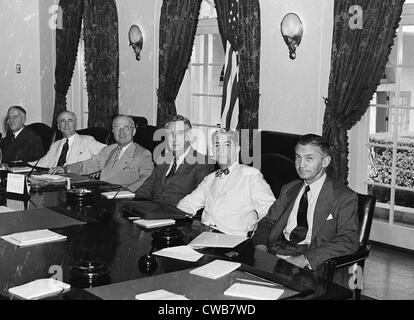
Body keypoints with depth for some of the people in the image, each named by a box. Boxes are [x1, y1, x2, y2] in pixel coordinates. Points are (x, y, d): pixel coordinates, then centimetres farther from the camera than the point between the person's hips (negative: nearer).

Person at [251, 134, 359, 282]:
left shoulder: (344, 197, 1)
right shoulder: (289, 189, 21)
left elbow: (348, 241, -10)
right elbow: (268, 221, 20)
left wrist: (305, 259, -22)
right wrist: (261, 245, -4)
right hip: (274, 255, 5)